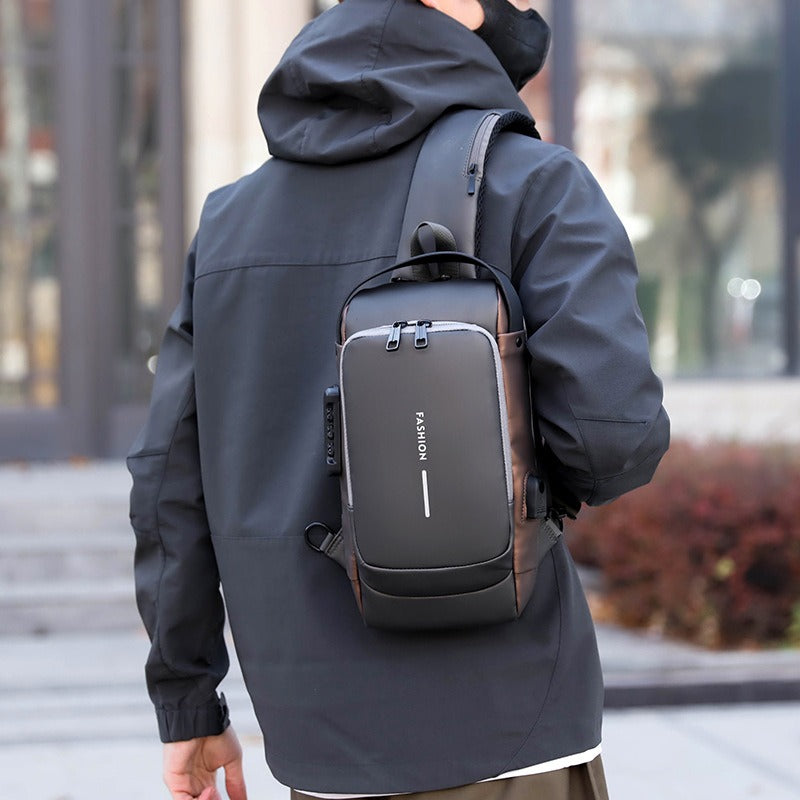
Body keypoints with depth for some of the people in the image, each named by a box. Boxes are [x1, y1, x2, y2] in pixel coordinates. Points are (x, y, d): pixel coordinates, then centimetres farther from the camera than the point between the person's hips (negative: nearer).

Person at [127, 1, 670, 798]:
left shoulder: (233, 214, 8)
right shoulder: (536, 185, -8)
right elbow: (616, 430, -18)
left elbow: (172, 474, 6)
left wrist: (185, 703, 13)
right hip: (500, 729, -5)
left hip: (324, 731, 6)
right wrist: (559, 479, 6)